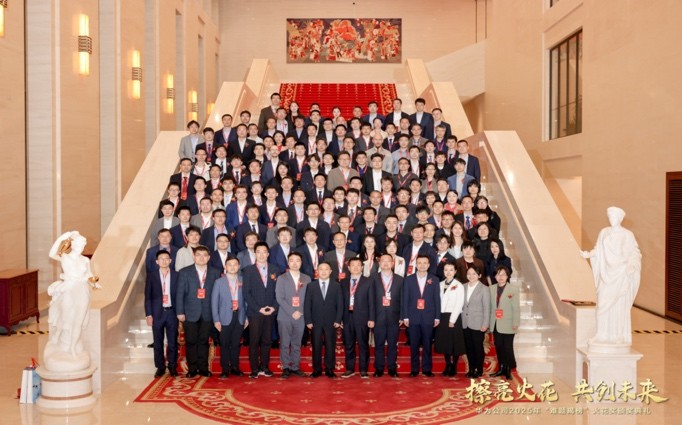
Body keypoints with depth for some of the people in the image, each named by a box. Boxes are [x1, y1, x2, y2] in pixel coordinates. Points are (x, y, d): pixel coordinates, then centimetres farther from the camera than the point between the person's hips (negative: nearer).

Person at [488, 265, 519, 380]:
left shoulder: (513, 290, -6)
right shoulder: (491, 289, 7)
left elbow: (516, 308, -6)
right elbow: (490, 306, 9)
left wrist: (515, 323, -10)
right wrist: (489, 322, 7)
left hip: (507, 325, -4)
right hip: (495, 324, 4)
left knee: (508, 348, 0)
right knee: (498, 347, 10)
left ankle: (508, 370, 11)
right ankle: (501, 368, 21)